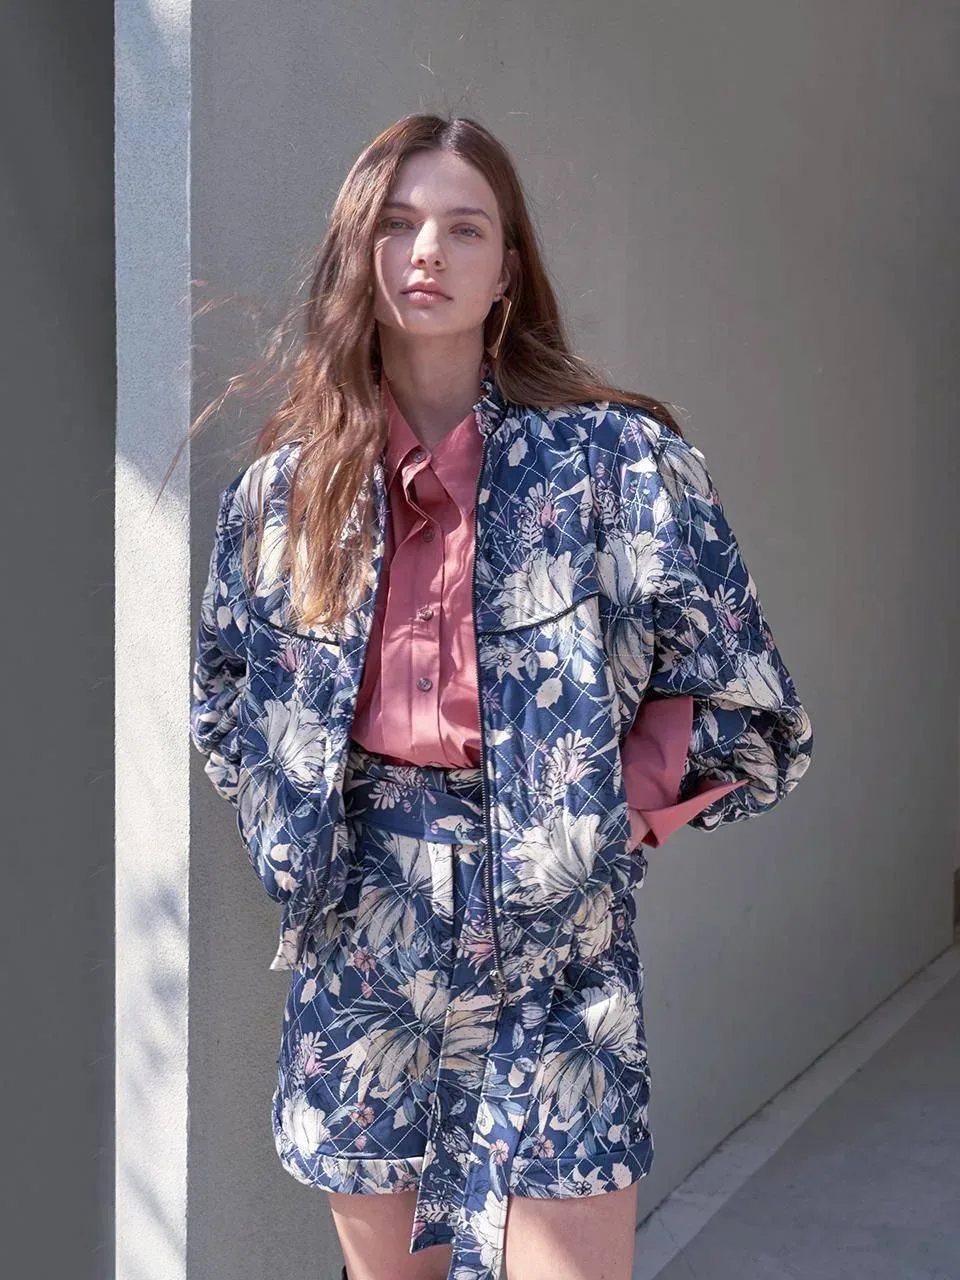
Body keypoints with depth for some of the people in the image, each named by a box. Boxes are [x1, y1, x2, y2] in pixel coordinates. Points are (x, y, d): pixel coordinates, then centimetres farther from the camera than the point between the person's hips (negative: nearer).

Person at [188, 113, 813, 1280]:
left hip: (551, 934, -3)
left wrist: (607, 805, -8)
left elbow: (749, 720, -3)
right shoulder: (288, 481, 5)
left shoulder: (614, 459, -5)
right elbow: (219, 700, 19)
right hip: (359, 933, 3)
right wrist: (299, 820, 8)